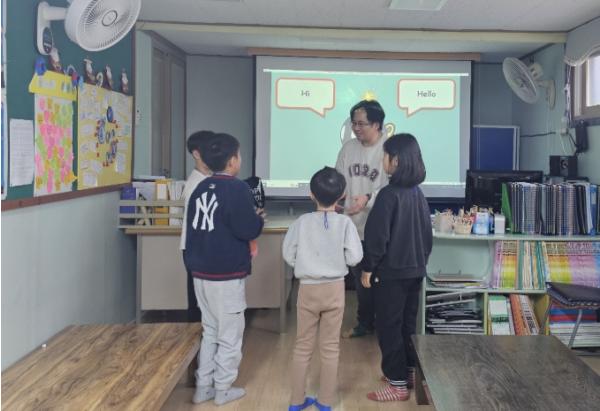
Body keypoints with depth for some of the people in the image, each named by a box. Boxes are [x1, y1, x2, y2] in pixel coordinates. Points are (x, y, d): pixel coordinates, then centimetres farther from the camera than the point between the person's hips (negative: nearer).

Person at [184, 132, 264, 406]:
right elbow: (248, 230, -17)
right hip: (227, 274, -7)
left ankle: (203, 387, 23)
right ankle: (223, 390, 16)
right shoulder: (236, 188, -15)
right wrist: (259, 219, 3)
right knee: (230, 334, 7)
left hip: (201, 271, 7)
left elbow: (193, 228, 12)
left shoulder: (200, 188, 7)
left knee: (210, 331, 18)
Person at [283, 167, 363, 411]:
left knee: (303, 346, 13)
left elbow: (288, 256, -3)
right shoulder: (345, 223, -10)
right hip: (334, 288, 0)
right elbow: (355, 257, -11)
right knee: (330, 347, 11)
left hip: (308, 289, 1)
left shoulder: (301, 223, -8)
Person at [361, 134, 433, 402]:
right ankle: (409, 372, 29)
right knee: (408, 322, 18)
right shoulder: (418, 193, 6)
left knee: (388, 327, 1)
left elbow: (377, 235, -19)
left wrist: (368, 267, -10)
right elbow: (427, 233, 13)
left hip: (390, 272, -8)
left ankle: (397, 384, 5)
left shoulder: (388, 195, -19)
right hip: (414, 269, 8)